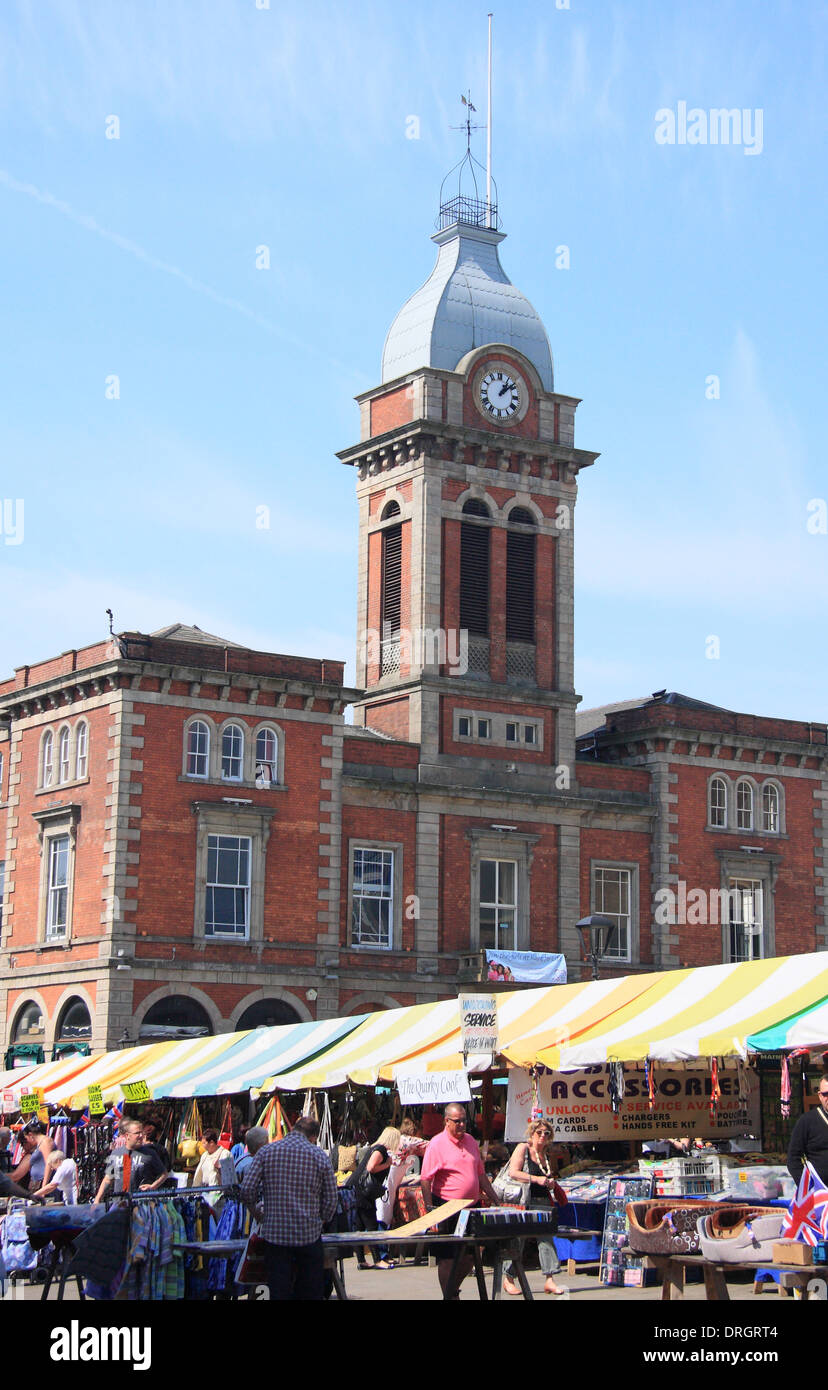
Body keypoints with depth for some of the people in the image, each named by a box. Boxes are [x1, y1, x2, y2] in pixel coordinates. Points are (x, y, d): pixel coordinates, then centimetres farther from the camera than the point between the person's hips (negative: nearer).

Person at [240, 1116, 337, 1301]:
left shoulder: (266, 1152, 0)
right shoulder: (320, 1156, -1)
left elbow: (247, 1190, -4)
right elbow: (331, 1199, 1)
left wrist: (256, 1211, 16)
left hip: (274, 1232, 0)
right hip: (309, 1235, 0)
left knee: (279, 1292, 4)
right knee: (311, 1293, 10)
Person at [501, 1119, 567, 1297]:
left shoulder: (547, 1156, 17)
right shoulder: (523, 1149, -2)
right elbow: (513, 1172, -12)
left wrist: (551, 1183, 8)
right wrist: (536, 1179, -19)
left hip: (543, 1201, 6)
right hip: (523, 1202, -6)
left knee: (546, 1238, -3)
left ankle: (550, 1280, -3)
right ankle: (508, 1279, 11)